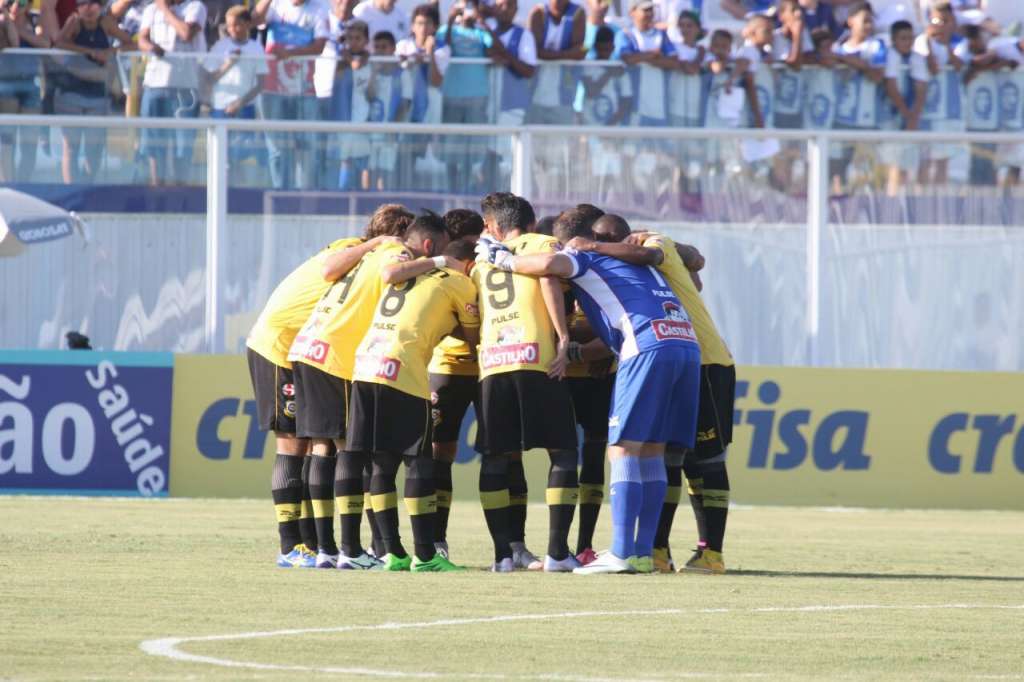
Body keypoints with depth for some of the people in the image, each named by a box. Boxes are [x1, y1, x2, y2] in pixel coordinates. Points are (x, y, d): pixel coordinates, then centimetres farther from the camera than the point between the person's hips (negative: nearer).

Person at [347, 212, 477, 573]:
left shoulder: (403, 269, 21)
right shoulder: (460, 285, 8)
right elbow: (473, 337, 15)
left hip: (365, 364, 6)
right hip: (403, 373, -6)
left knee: (382, 463, 10)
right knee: (419, 464, -1)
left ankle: (392, 552, 10)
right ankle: (424, 555, -2)